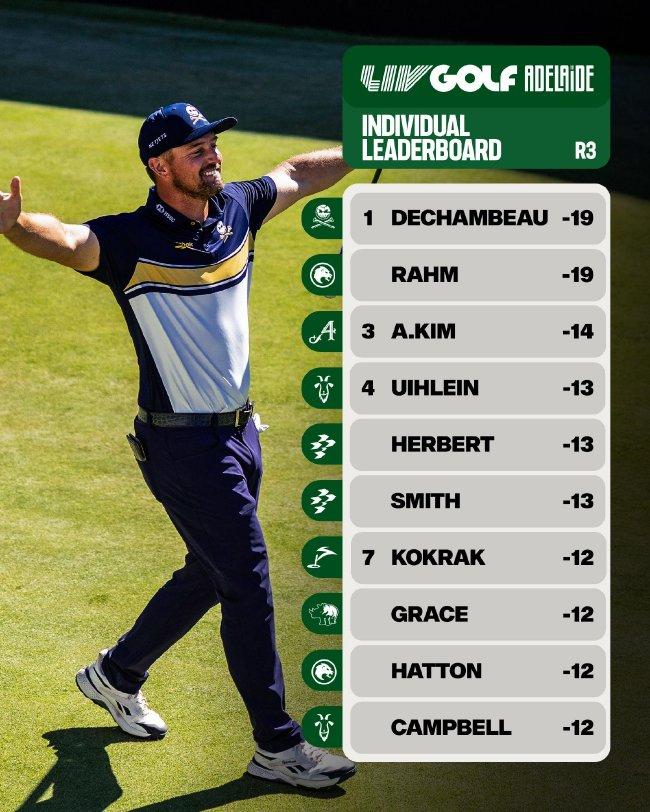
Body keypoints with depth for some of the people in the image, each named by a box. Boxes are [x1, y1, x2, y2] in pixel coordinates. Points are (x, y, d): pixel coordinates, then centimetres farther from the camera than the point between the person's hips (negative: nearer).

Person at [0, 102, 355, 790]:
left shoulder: (237, 210, 2)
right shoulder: (130, 241, -18)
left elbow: (302, 173, 20)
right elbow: (62, 240, -37)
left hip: (239, 431, 8)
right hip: (184, 444, -8)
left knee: (211, 574, 20)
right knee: (248, 585, -4)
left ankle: (116, 676, 41)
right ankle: (277, 747, 9)